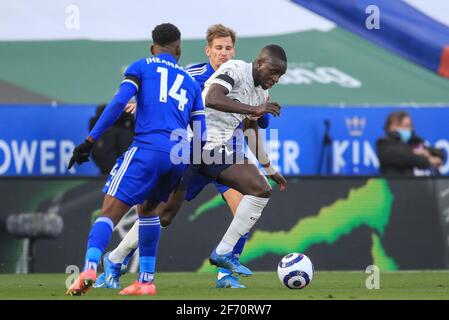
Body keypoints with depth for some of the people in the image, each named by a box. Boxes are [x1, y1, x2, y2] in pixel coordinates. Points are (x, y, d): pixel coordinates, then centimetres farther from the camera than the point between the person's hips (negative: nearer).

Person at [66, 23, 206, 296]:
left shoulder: (142, 67, 14)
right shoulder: (191, 82, 27)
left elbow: (118, 104, -2)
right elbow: (200, 136, 22)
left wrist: (89, 142, -4)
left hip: (149, 147, -4)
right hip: (181, 155, 5)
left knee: (111, 211, -9)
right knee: (147, 208, 27)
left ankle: (90, 268, -32)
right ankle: (146, 281, 22)